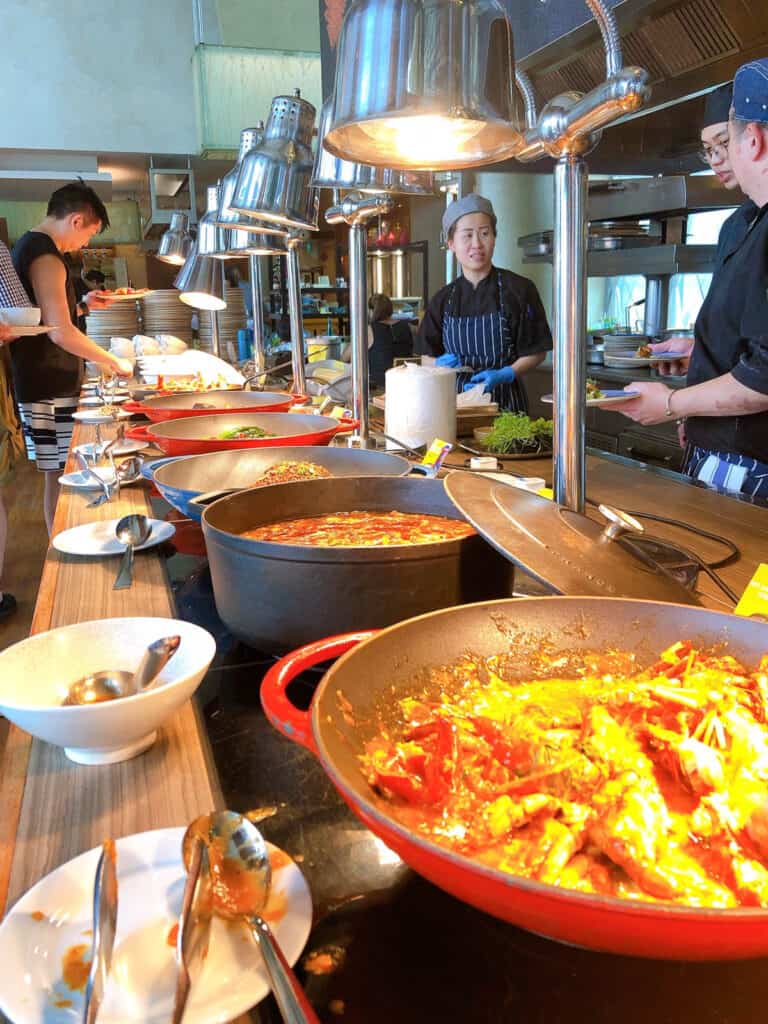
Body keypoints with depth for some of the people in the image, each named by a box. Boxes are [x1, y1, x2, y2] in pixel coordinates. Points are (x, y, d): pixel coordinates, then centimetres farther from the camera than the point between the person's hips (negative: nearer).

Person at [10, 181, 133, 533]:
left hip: (45, 384, 10)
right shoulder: (45, 256, -14)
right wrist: (114, 363, -10)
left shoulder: (27, 246, 18)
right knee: (62, 477, -6)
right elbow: (60, 333, -20)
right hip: (49, 389, -10)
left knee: (61, 476, 12)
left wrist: (82, 304, 18)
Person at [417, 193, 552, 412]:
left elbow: (537, 352, -1)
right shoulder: (443, 299, 6)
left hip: (505, 402, -2)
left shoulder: (519, 289, -3)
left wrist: (504, 375, -16)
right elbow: (428, 356, 12)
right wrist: (440, 365, -10)